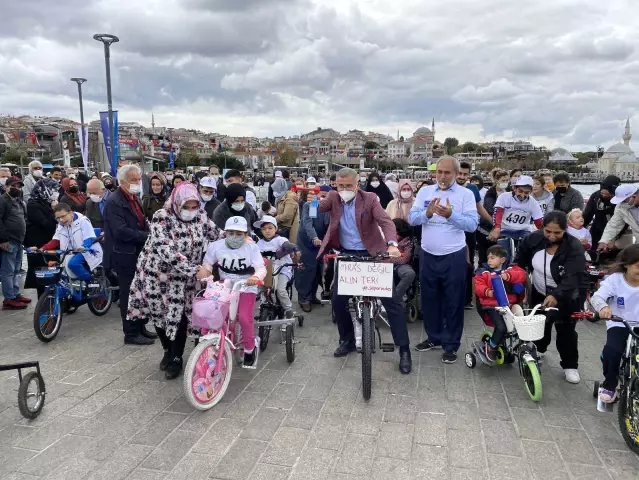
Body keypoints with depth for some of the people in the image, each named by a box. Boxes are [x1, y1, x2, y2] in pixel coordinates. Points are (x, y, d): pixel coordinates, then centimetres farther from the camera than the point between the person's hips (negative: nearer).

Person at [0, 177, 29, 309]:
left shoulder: (19, 201, 18)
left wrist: (23, 237, 18)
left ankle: (16, 294, 24)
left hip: (19, 241, 9)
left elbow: (24, 219, 26)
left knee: (16, 270, 15)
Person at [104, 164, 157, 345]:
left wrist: (150, 235, -2)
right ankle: (131, 334, 12)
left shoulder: (135, 198, 13)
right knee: (129, 295, 1)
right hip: (125, 256, -9)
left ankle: (140, 328, 27)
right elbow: (121, 231, -25)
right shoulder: (114, 201, -16)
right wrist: (148, 236, -20)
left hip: (138, 254, 9)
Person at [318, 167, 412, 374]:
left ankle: (404, 350, 5)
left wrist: (392, 244, -40)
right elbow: (316, 210, -8)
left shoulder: (369, 199, -11)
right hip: (346, 256, 4)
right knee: (338, 300, 4)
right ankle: (347, 341, 27)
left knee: (391, 300, -5)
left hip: (371, 255, -3)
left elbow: (386, 222, -22)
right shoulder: (333, 198, 0)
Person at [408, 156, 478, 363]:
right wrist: (427, 213, -22)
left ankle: (451, 344, 20)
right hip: (427, 255, 4)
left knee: (453, 302, 6)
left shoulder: (466, 194, -4)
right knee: (429, 299, 16)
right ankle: (434, 337, 33)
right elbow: (412, 218, -3)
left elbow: (472, 224, -13)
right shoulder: (425, 191, 5)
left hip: (454, 256, -3)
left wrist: (451, 215, -28)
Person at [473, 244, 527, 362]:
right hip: (492, 305, -3)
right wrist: (487, 291, -28)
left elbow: (522, 275, -8)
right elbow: (478, 286, -6)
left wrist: (509, 275, -26)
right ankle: (490, 346, 1)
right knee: (501, 327, -24)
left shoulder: (510, 269, 10)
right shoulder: (483, 272, 5)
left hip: (510, 304, 3)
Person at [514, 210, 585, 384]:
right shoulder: (534, 239, -15)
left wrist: (556, 296, -54)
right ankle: (539, 349, 47)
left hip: (566, 298, -4)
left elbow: (572, 278, -40)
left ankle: (570, 366, 17)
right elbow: (521, 259, 3)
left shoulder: (575, 248, -29)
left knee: (565, 331, 0)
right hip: (539, 293, 4)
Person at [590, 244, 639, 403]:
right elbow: (596, 296, -22)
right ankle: (609, 384, 2)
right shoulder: (615, 279, -9)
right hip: (619, 325, -2)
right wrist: (603, 307, -45)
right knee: (612, 350, -26)